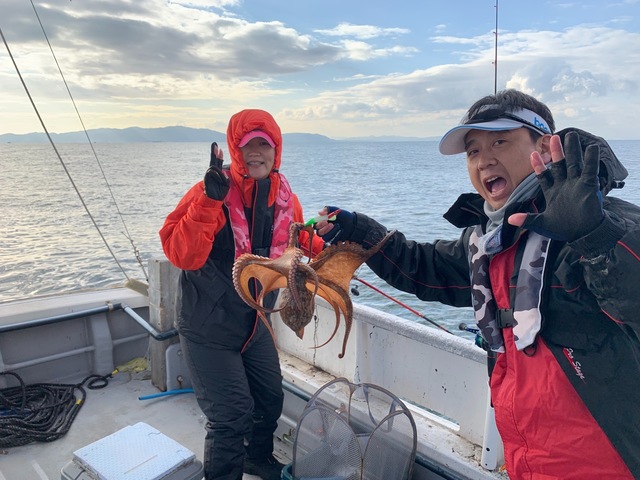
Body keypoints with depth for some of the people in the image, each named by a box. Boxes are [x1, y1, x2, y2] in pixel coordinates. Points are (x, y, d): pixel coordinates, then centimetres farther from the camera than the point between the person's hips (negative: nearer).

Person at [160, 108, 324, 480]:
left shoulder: (285, 197, -4)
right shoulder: (210, 193, -21)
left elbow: (297, 239, 15)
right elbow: (181, 255, -31)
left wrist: (325, 247, -2)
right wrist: (208, 201, -40)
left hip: (255, 323, 6)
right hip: (209, 328, -6)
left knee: (271, 397, 20)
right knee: (233, 415, -2)